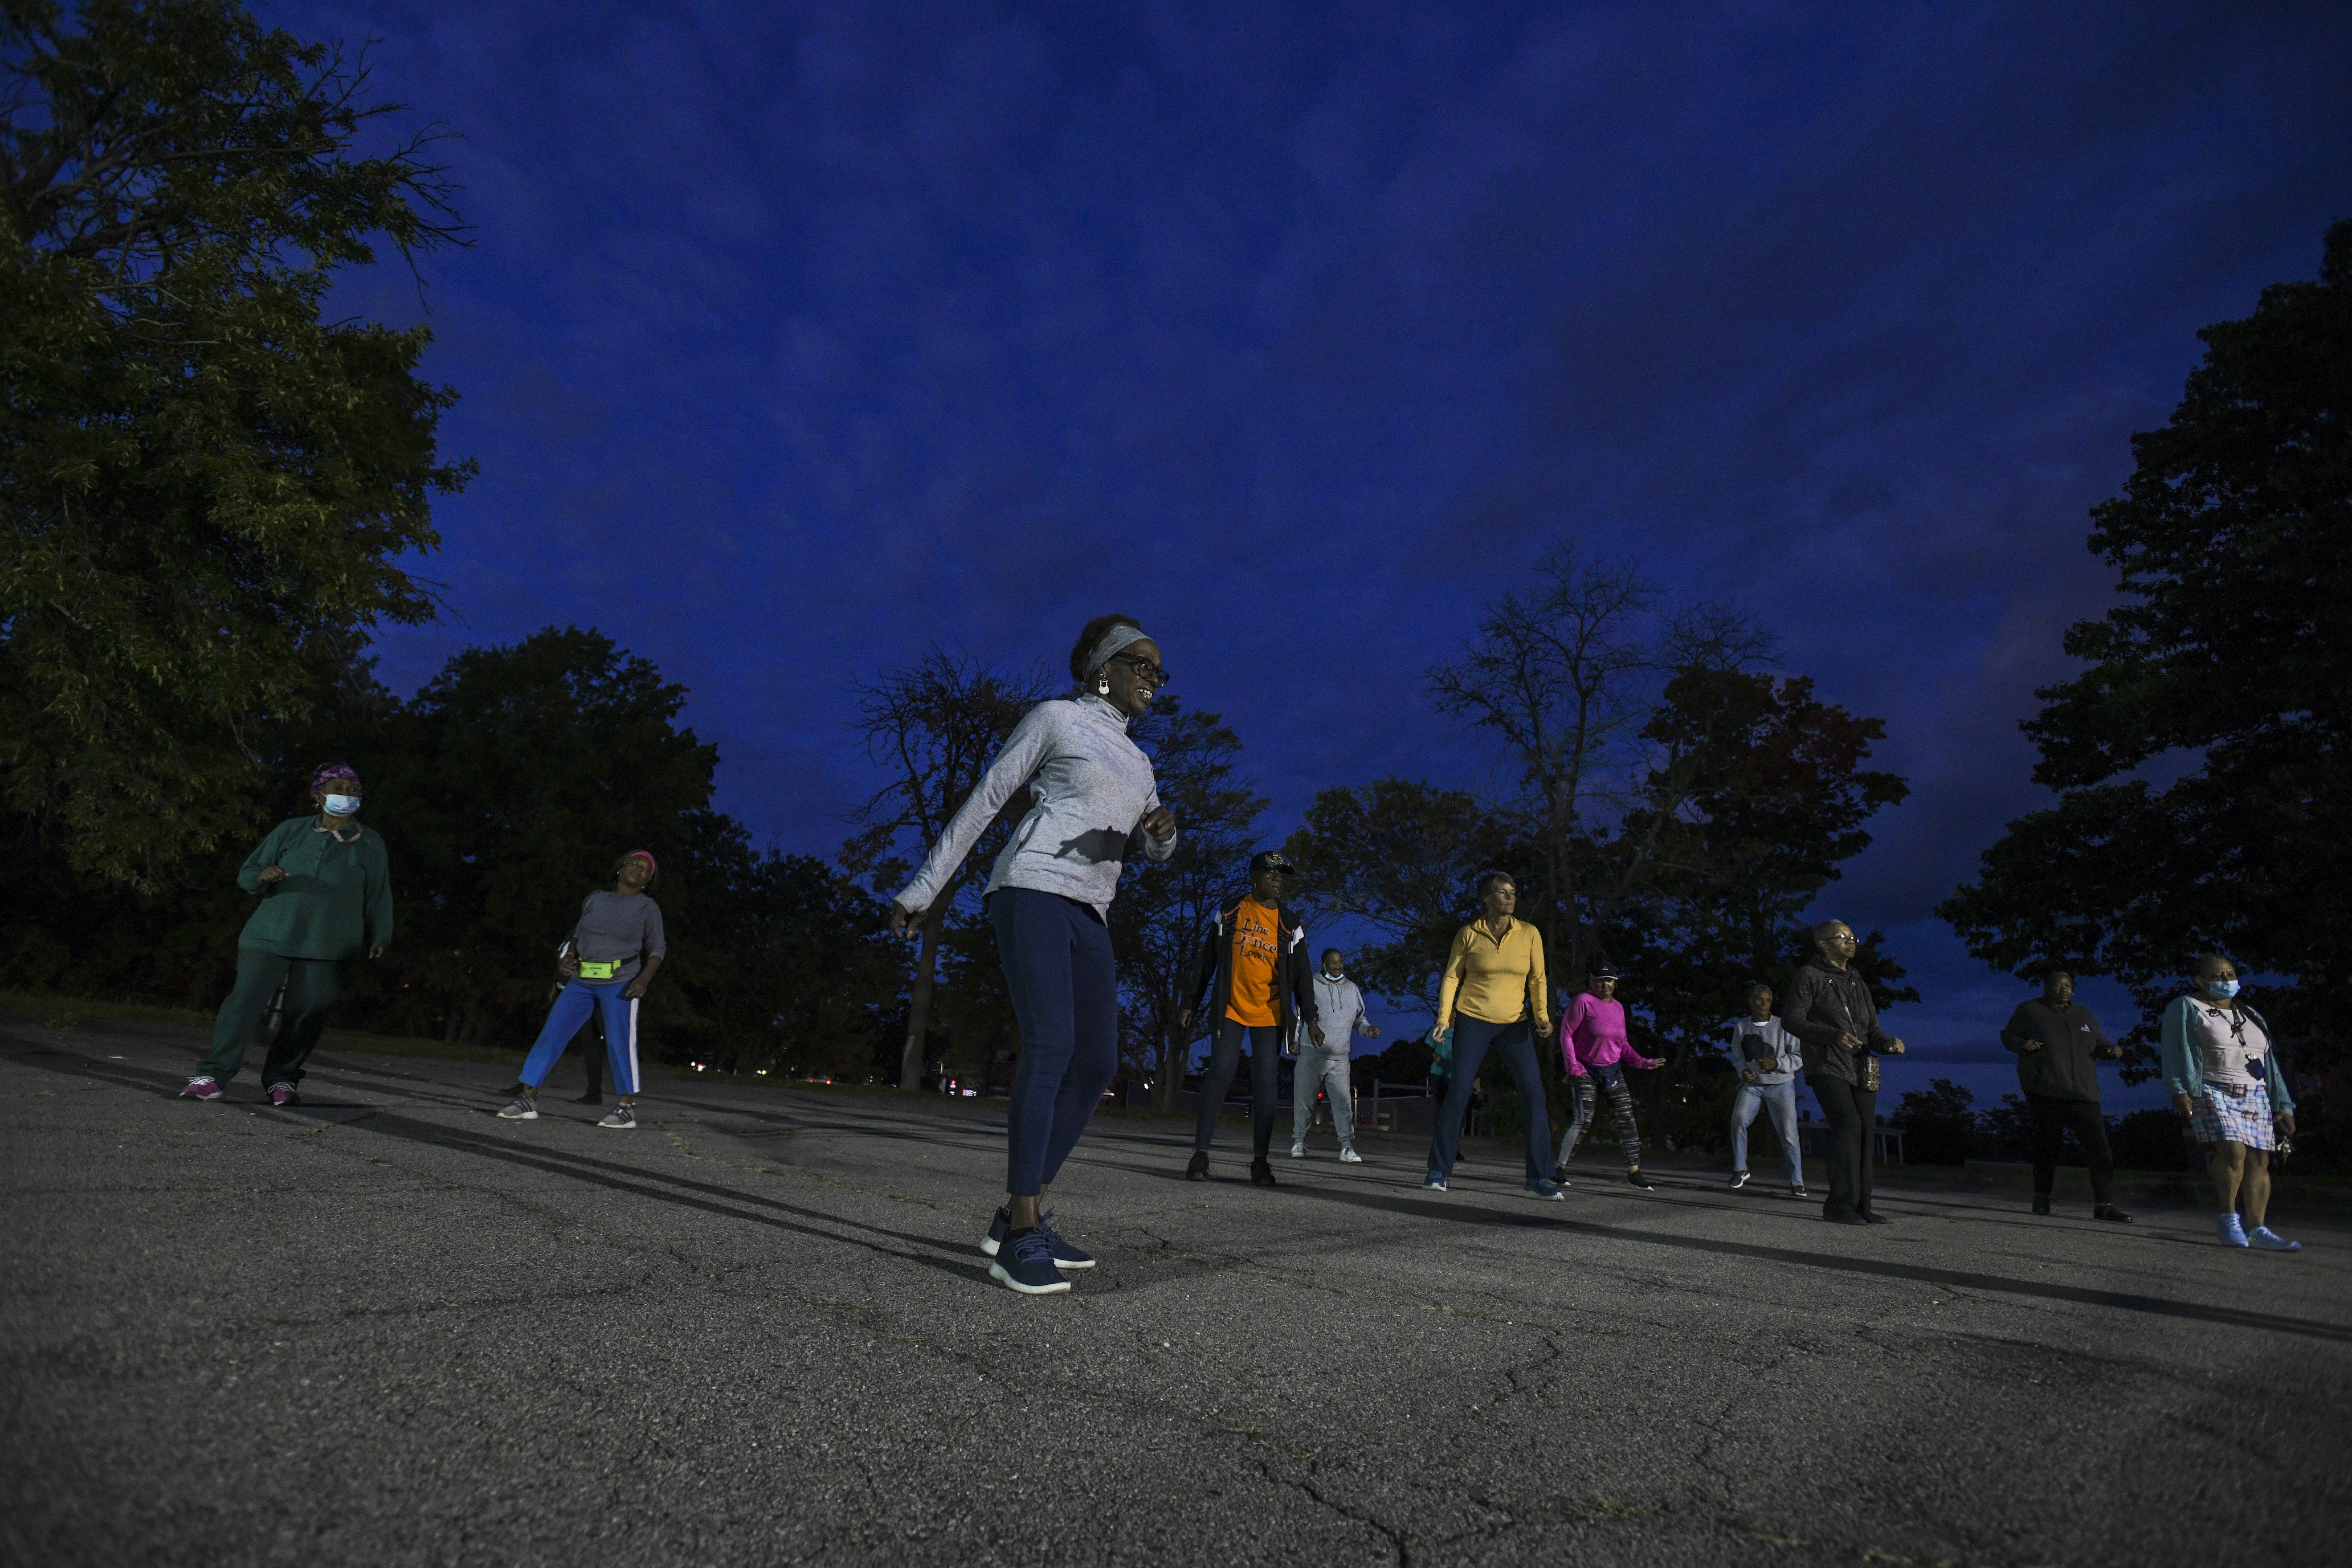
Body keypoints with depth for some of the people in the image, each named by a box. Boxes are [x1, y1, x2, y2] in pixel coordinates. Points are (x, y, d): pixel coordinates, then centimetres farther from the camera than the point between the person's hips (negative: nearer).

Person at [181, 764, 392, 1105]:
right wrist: (262, 876, -12)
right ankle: (214, 1076, -2)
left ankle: (283, 1079, 13)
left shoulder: (370, 843, 10)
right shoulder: (290, 831, 10)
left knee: (307, 1013, -1)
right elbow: (246, 873, 13)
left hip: (327, 948, 0)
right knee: (245, 1000, -9)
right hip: (271, 936, 0)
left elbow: (379, 897, 13)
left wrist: (380, 936, 1)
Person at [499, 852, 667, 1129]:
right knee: (551, 1036, -1)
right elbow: (580, 934, 19)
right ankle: (527, 1101, 7)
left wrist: (644, 979, -15)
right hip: (581, 982, 4)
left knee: (620, 1044, -10)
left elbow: (657, 949, -1)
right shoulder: (595, 899, 8)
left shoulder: (647, 907, 0)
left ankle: (626, 1109, -1)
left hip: (620, 983, -4)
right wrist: (567, 957, 2)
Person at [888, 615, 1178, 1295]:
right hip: (1033, 890, -8)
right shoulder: (1055, 717, 5)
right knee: (1051, 1045, -22)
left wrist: (1162, 830, -9)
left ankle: (1020, 1218, 7)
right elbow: (984, 801, 2)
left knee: (1097, 1064, 1)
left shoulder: (1136, 762, 24)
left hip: (1088, 914, 8)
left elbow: (1153, 846, 17)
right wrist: (923, 888, -1)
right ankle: (1022, 1238, -21)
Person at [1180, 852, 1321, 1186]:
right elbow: (1206, 963, 7)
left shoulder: (1289, 924, 6)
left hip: (1270, 1015, 1)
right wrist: (1191, 1007, 4)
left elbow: (1301, 975, 7)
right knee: (1218, 1075, -9)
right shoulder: (1229, 914, 4)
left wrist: (1310, 1019, 0)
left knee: (1266, 1085, -2)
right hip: (1230, 1010, -1)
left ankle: (1260, 1161, 4)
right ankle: (1201, 1154, -3)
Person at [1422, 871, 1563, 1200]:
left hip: (1515, 1024, 2)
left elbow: (1537, 979, 4)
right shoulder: (1468, 934, -2)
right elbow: (1452, 977, 2)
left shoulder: (1529, 934, 1)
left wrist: (1542, 1016, -10)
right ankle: (1438, 1170, 4)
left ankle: (1539, 1177, 4)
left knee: (1535, 1095, -6)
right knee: (1459, 1091, -7)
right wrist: (1444, 1017, -7)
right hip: (1473, 1019, -2)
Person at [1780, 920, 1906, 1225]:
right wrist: (1833, 1035, -23)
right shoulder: (1810, 975, 2)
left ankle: (1861, 1205, 8)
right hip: (1826, 1065, -7)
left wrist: (1887, 1044, -5)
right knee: (1849, 1124, -19)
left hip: (1861, 1069, 7)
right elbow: (1791, 1019, -9)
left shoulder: (1858, 983, 23)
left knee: (1865, 1131, 0)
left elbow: (1872, 1030, 19)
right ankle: (1840, 1204, -16)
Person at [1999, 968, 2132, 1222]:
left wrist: (2114, 1051, 3)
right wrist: (2023, 1044, -13)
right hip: (2045, 1093, -3)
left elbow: (2099, 1045, 25)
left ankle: (2105, 1204, -6)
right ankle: (2042, 1199, 15)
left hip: (2083, 1094, 3)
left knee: (2100, 1147, -8)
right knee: (2046, 1147, 3)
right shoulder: (2030, 1010, 8)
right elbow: (2007, 1035, 9)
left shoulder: (2084, 1015, 20)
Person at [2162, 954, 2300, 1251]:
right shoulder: (2185, 1009, 6)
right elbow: (2174, 1050, -5)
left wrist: (2283, 1105, 15)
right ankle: (2227, 1217, -8)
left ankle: (2257, 1229, -1)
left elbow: (2270, 1062, 23)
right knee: (2233, 1150, -22)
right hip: (2213, 1093, -6)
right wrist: (2178, 1090, -17)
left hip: (2257, 1096, 6)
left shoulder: (2251, 1016, 24)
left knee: (2259, 1160, -4)